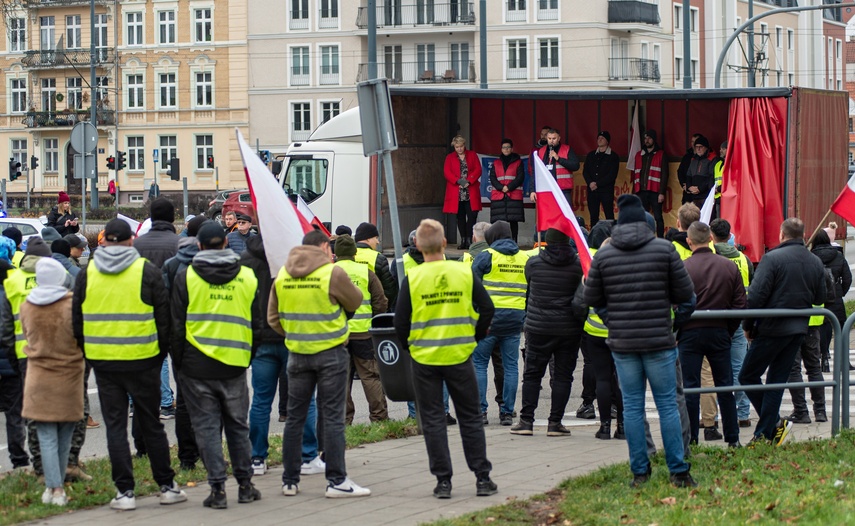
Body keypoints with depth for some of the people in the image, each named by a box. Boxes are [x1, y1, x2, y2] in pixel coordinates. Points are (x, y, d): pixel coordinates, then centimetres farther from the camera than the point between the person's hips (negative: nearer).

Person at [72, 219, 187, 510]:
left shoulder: (87, 273, 2)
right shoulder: (147, 271, -4)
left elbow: (77, 319, 7)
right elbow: (164, 316, -2)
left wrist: (87, 351, 17)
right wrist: (161, 352, 9)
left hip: (103, 362, 1)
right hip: (142, 360, -1)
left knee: (115, 426, 4)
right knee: (151, 423, 8)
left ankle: (125, 492, 2)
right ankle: (167, 486, 14)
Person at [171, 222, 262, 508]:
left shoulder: (185, 277, -3)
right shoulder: (247, 277, 5)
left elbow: (177, 326, -1)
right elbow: (257, 324, 9)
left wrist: (179, 362, 8)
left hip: (197, 367, -2)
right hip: (234, 366, 2)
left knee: (207, 427, 2)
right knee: (238, 425, 14)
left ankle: (218, 489, -2)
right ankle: (245, 485, 17)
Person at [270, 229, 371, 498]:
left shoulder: (282, 275, 3)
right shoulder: (333, 273, -13)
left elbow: (273, 317, 6)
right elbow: (355, 301, 1)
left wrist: (293, 333, 13)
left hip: (297, 353, 4)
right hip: (331, 354, -4)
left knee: (295, 416, 11)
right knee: (332, 417, 0)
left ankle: (290, 481, 14)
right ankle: (337, 481, 0)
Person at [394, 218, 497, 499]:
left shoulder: (412, 278, -9)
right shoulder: (465, 272, -5)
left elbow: (400, 321, -6)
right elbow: (487, 309, -1)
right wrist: (475, 337, 14)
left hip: (424, 358, -1)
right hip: (459, 357, 1)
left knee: (433, 420, 7)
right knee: (470, 418, 11)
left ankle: (443, 481, 5)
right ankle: (482, 478, 12)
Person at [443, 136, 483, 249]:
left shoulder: (472, 155, 9)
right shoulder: (450, 157, 9)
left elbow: (478, 170, 1)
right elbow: (447, 172, -1)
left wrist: (469, 181, -14)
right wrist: (458, 181, -16)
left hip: (471, 192, -1)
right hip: (456, 193, 1)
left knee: (472, 216, -8)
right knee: (460, 217, 4)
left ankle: (469, 240, -5)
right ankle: (463, 240, 9)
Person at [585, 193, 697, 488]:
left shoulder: (603, 255, 0)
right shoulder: (664, 249, -4)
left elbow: (592, 299, 6)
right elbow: (685, 293, -2)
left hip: (622, 342, 1)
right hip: (659, 340, -1)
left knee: (632, 406, 8)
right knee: (667, 404, 5)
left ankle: (639, 472, 8)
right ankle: (678, 471, 4)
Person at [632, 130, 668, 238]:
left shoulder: (661, 155, 4)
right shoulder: (639, 155, 17)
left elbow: (664, 175, -2)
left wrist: (662, 192, -11)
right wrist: (634, 192, 10)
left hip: (655, 191, -4)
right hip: (641, 191, 4)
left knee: (658, 217, -4)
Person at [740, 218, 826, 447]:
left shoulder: (772, 258, -13)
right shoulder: (816, 263, 6)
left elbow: (756, 296, -16)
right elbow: (820, 298, 14)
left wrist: (748, 326, -5)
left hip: (772, 329, -6)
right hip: (799, 330, 6)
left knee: (748, 376, 5)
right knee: (777, 381, 11)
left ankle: (775, 423, 1)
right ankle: (764, 433, 9)